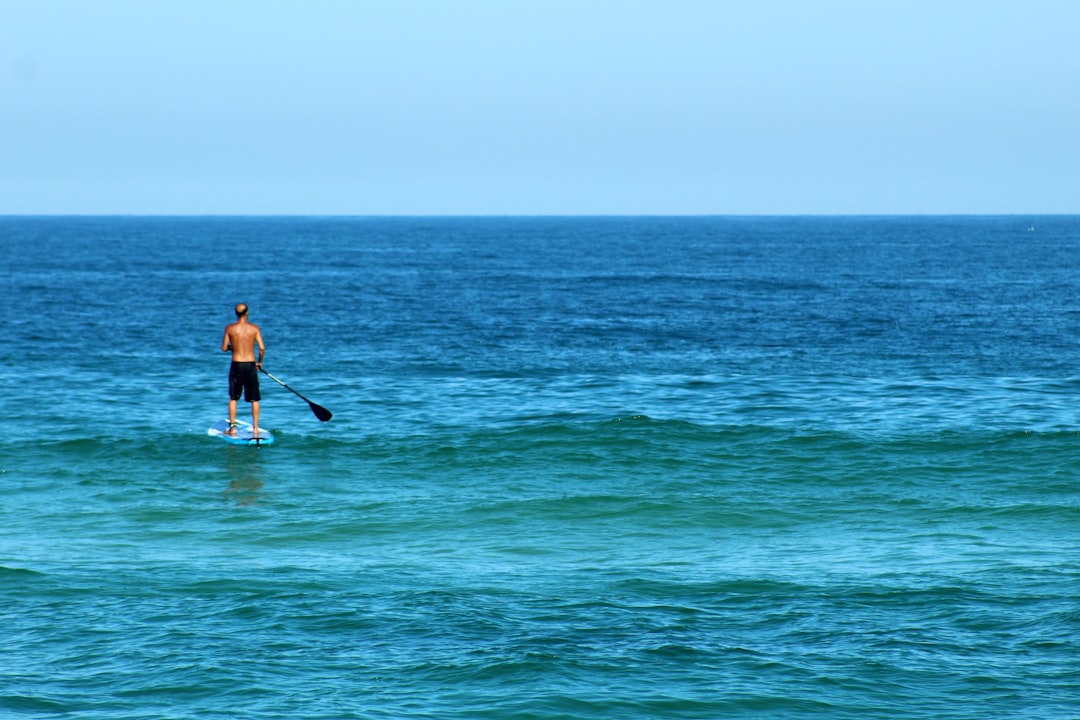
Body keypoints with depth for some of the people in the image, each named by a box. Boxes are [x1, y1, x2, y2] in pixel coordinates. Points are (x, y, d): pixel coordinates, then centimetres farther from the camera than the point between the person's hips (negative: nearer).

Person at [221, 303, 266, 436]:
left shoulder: (230, 328, -4)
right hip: (250, 365, 0)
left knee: (233, 399, 11)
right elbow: (262, 348, -7)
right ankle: (255, 428, 9)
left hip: (236, 365, 0)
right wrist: (260, 362, 10)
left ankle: (232, 427, 9)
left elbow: (224, 348, -2)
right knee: (254, 400, 10)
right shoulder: (254, 328, -4)